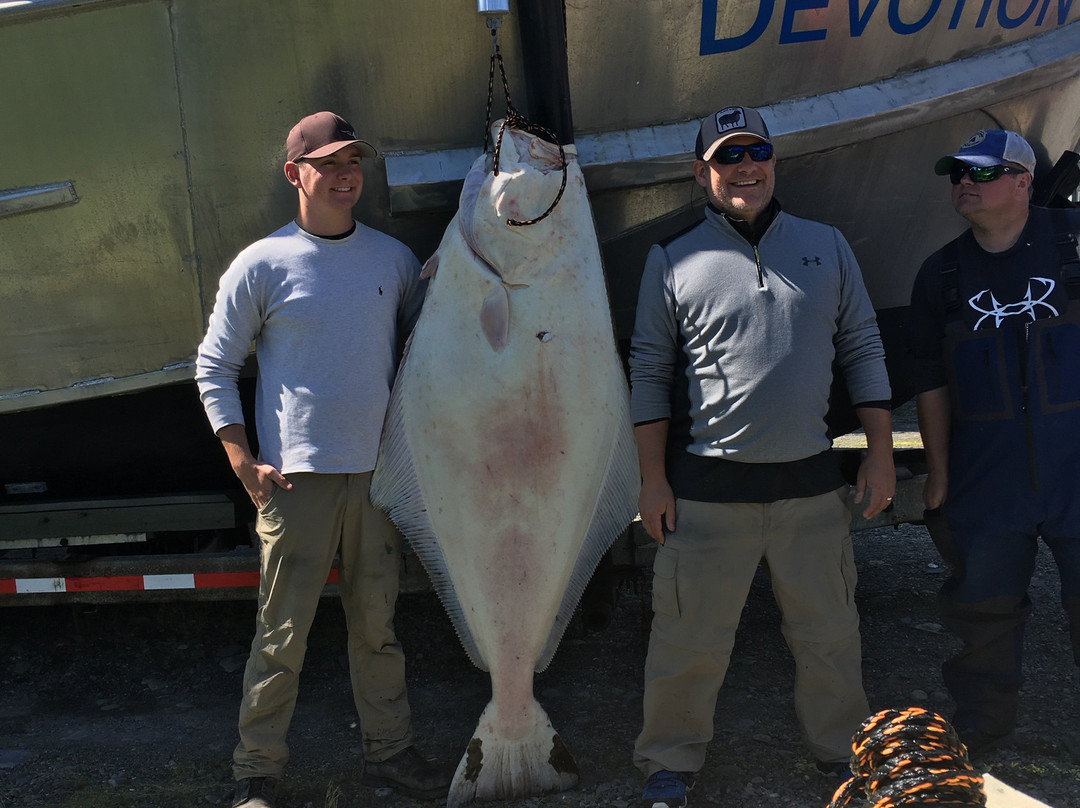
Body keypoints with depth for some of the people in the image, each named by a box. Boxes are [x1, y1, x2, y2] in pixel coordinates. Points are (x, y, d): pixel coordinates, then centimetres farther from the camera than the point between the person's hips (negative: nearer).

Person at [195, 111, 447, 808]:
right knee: (283, 634, 0)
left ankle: (389, 750, 27)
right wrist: (245, 464, -6)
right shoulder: (261, 266, -3)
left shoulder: (394, 258, 7)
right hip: (295, 476, -3)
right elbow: (214, 367, 1)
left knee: (378, 623, 13)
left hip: (379, 469, 3)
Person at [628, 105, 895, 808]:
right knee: (690, 639, 5)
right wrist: (654, 480, -1)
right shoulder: (673, 261, 1)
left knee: (830, 631, 14)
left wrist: (881, 453, 5)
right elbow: (650, 374, 3)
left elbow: (862, 349, 10)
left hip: (812, 481, 2)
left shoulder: (827, 247, 8)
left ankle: (843, 749, 34)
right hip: (708, 485, -2)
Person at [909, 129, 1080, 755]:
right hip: (985, 475, 3)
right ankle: (980, 732, 26)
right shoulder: (943, 274, 7)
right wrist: (938, 471, 8)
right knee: (983, 608, 9)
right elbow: (931, 381, 10)